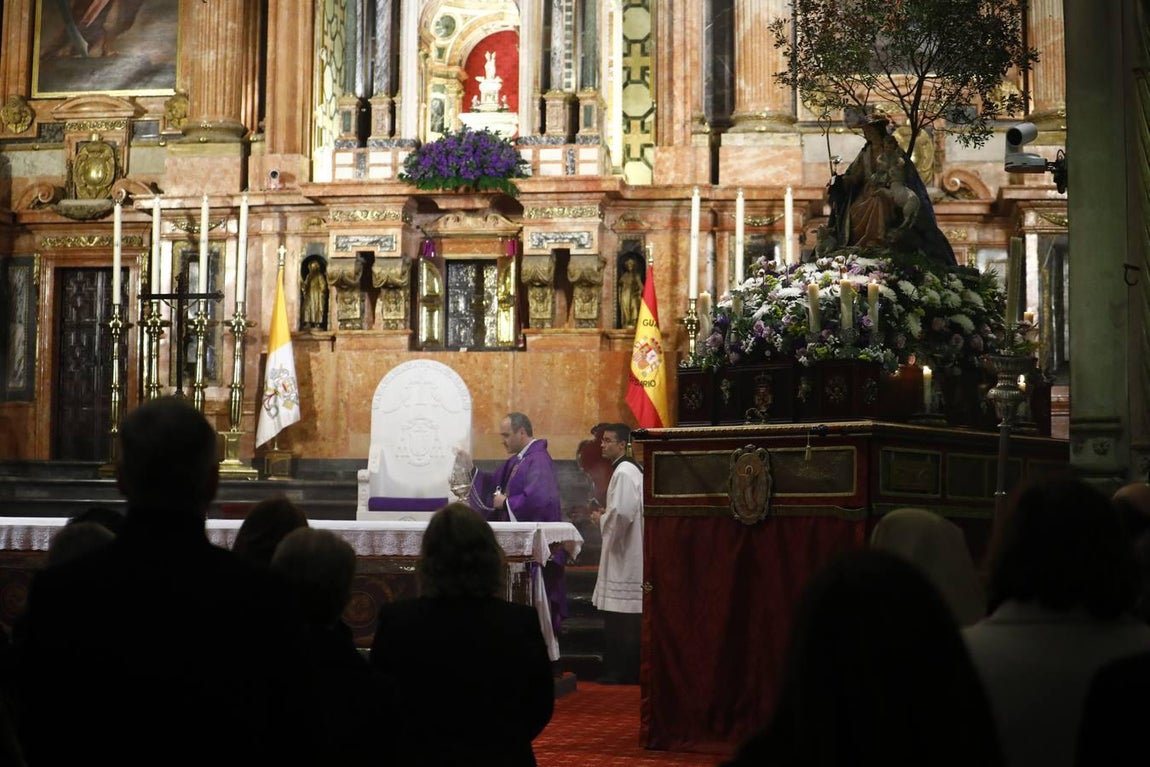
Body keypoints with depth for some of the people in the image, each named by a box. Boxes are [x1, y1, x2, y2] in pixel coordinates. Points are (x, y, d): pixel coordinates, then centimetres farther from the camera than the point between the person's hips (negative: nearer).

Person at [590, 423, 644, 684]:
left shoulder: (624, 473, -16)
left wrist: (601, 519, -8)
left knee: (620, 618, -6)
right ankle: (628, 670, 13)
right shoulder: (631, 469, 16)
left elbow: (621, 513, -25)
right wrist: (607, 515, 12)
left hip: (624, 556, -10)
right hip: (627, 554, 10)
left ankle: (620, 672, -3)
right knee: (629, 616, 10)